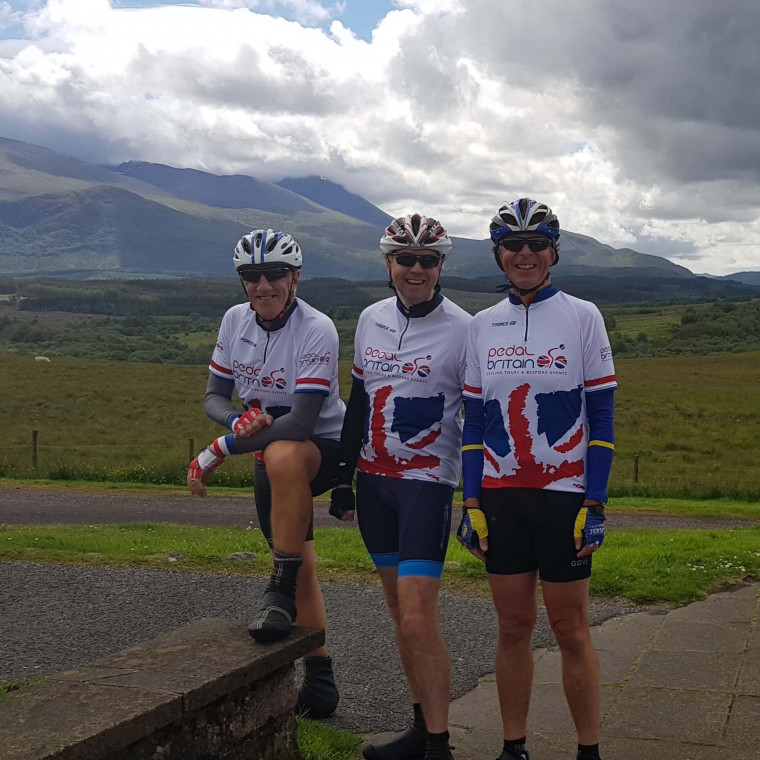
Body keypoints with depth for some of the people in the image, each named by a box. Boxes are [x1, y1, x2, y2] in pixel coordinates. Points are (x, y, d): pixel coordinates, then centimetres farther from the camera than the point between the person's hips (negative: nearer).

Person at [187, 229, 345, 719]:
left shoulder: (317, 330, -24)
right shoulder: (236, 320, -5)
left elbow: (300, 422, -31)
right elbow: (214, 396, 2)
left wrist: (218, 451, -30)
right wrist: (236, 420, -23)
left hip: (324, 446, -6)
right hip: (270, 458, 6)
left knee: (283, 457, -40)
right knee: (302, 568, 10)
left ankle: (280, 593, -29)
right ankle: (320, 679, 24)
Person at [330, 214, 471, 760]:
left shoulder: (462, 328, -9)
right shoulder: (371, 320, 7)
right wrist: (343, 478, 13)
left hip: (428, 481, -6)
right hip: (374, 480, 6)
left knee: (418, 620, -12)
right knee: (401, 614, 12)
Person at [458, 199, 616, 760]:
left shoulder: (582, 317, -2)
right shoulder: (483, 326, 7)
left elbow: (602, 417, -3)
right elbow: (475, 422, 9)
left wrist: (595, 505, -9)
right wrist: (471, 504, 3)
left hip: (564, 496, -3)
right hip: (500, 497, 3)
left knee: (571, 630, 3)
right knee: (513, 625, 9)